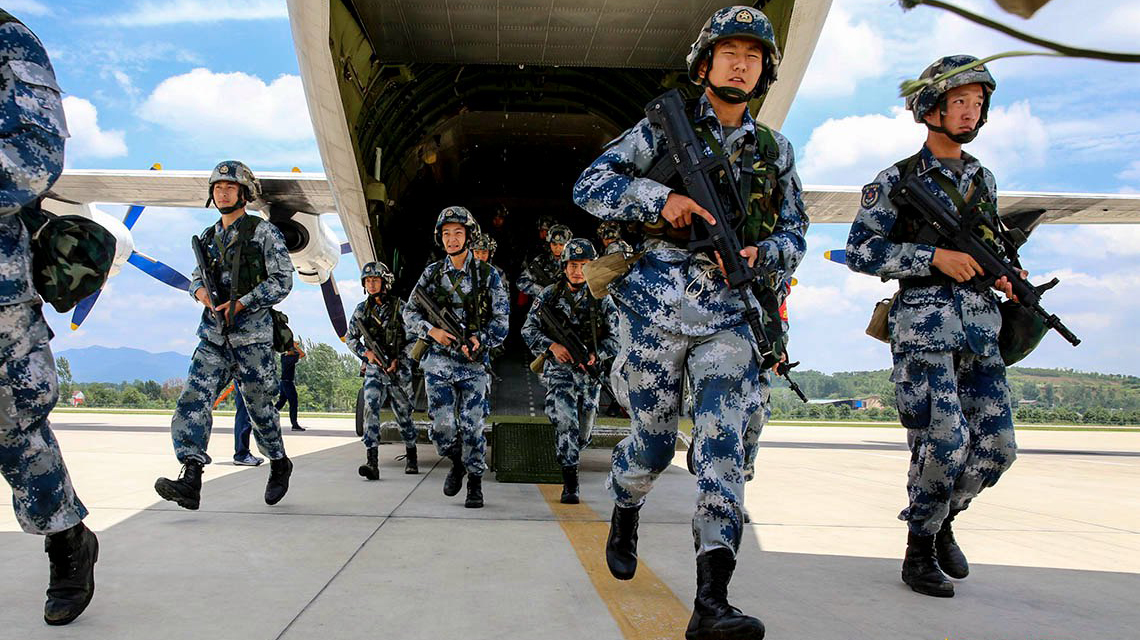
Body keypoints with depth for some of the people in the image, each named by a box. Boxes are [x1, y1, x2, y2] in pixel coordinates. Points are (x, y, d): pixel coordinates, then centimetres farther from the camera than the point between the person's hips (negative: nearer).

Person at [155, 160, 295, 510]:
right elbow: (196, 277, 24)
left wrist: (240, 303, -16)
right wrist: (200, 290, -1)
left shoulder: (264, 232, -2)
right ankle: (190, 481, -18)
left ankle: (280, 465, 28)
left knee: (259, 406, 5)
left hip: (252, 336, -5)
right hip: (213, 336, 5)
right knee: (193, 400, -12)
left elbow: (282, 281, -8)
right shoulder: (208, 237, 16)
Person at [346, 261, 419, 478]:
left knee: (403, 413, 7)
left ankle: (411, 457, 27)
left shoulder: (399, 306, -2)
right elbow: (350, 338, 13)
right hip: (373, 369, 2)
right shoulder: (362, 309, 8)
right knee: (370, 409, -15)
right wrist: (366, 352, -5)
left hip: (398, 368, -2)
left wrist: (398, 360, -11)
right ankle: (372, 463, -20)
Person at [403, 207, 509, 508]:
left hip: (474, 363, -1)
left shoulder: (488, 275, 1)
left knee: (472, 425, -2)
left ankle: (475, 483, 16)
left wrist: (481, 340, -19)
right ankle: (457, 462, 26)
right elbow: (409, 313, 9)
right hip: (438, 362, 1)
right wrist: (432, 331, -10)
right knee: (443, 427, -5)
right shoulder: (431, 273, 6)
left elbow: (501, 320, -1)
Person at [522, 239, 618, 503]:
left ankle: (566, 457, 42)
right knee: (566, 422, -20)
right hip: (559, 369, -2)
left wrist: (595, 354, -16)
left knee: (582, 434, 11)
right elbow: (528, 329, 1)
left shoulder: (601, 299, 3)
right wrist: (552, 346, -16)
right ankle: (570, 483, -13)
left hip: (590, 373, 2)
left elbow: (614, 338, 3)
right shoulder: (550, 295, 2)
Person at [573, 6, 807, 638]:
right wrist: (662, 197, -16)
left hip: (731, 313, 2)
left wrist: (758, 254, -9)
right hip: (656, 306, -2)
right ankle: (624, 514, 40)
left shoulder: (775, 151, 15)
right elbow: (590, 187, -1)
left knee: (723, 442, -11)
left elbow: (794, 237, 14)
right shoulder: (664, 128, 6)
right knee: (653, 441, 6)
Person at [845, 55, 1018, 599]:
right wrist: (934, 257, -15)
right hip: (923, 322, -6)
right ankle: (920, 549, 7)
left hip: (980, 326, 6)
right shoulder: (896, 180, 1)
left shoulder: (983, 179, 19)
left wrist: (1001, 274, 8)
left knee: (996, 446, 0)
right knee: (945, 441, -14)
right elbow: (859, 251, -7)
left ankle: (943, 519, 26)